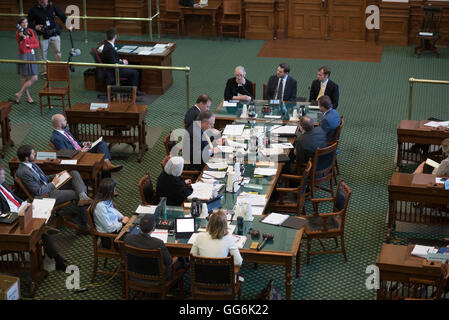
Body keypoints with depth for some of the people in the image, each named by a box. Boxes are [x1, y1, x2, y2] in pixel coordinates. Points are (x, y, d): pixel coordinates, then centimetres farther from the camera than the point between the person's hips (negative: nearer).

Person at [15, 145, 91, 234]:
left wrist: (56, 176, 7)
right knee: (76, 194, -12)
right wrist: (53, 183, -11)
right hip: (46, 196, -10)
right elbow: (39, 192, -22)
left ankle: (83, 196, -31)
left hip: (51, 186, 10)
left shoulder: (31, 164, 8)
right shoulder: (23, 172, -22)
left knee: (74, 173, -7)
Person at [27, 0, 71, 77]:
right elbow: (29, 21, 4)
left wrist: (68, 25, 1)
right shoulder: (34, 10, -4)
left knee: (57, 52, 0)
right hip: (43, 36, -1)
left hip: (54, 34, 1)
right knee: (43, 54, 6)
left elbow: (62, 16, 7)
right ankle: (44, 72, 19)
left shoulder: (52, 6, 1)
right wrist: (35, 26, -15)